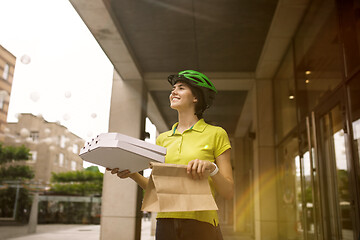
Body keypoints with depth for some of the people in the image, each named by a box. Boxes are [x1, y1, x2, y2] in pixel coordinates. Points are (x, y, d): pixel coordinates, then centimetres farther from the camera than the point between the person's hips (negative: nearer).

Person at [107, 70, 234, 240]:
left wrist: (211, 168, -20)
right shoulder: (163, 139, 11)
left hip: (200, 225, -3)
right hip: (165, 224, 4)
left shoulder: (215, 134, 0)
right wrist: (133, 174, -4)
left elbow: (228, 192, -3)